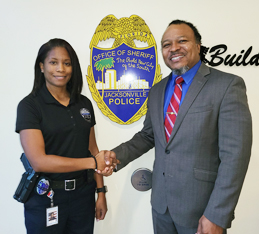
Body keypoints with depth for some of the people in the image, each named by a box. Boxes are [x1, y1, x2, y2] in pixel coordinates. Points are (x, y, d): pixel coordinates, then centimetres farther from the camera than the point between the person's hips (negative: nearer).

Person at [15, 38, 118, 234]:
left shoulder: (84, 103, 4)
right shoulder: (29, 105, -10)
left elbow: (93, 149, 6)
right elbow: (38, 161, -18)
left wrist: (101, 192, 4)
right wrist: (93, 162, -15)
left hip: (83, 195, 4)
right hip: (46, 199, -4)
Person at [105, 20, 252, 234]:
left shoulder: (228, 85, -13)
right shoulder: (157, 91, 6)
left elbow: (235, 155, -17)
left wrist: (217, 216, -17)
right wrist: (117, 156, -3)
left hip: (201, 208, -5)